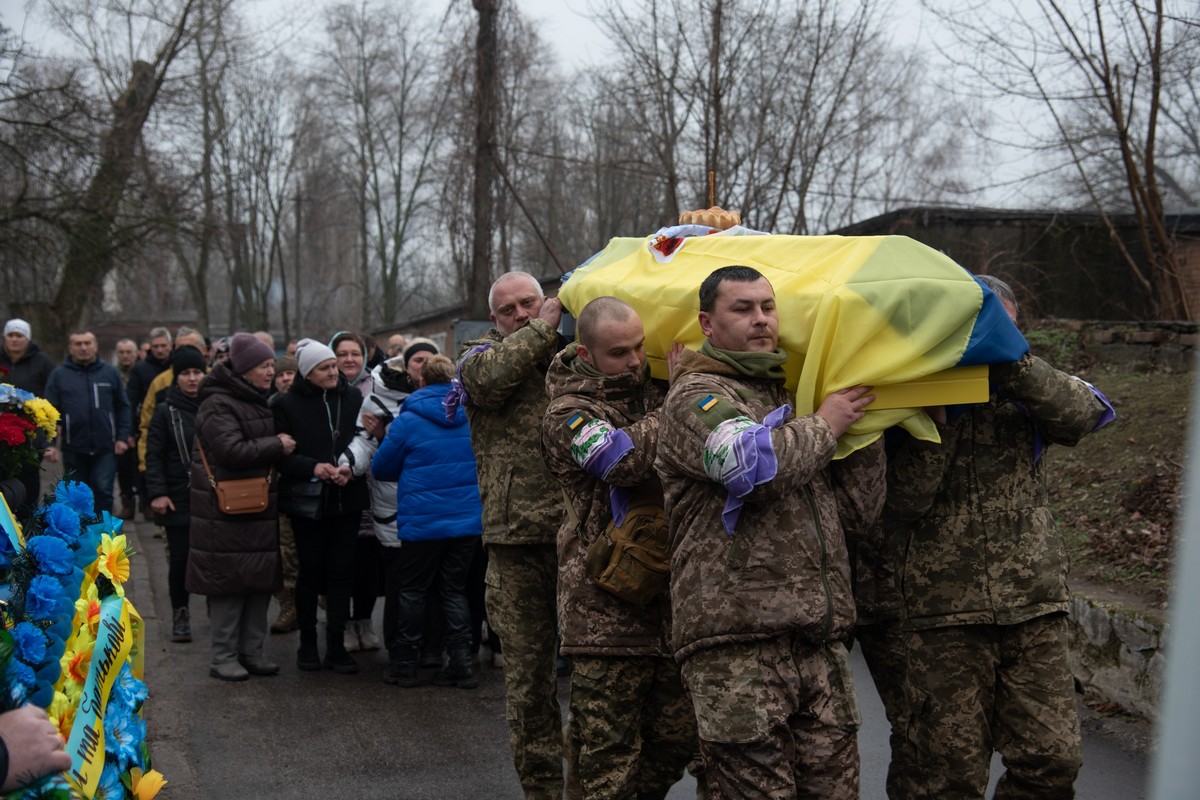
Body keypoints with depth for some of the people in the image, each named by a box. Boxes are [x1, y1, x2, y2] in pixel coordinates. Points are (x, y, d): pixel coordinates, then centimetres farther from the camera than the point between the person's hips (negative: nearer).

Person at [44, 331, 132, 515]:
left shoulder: (110, 373, 3)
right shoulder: (59, 375, 0)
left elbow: (123, 407, 6)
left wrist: (122, 437, -2)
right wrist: (49, 444, -9)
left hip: (105, 447, 0)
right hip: (73, 448, 0)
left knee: (103, 492, -2)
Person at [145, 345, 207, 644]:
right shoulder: (166, 411, 0)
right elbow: (154, 455, -2)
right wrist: (157, 493, -11)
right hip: (179, 499, -1)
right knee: (180, 560, 3)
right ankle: (180, 614, 18)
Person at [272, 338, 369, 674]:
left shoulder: (353, 397, 4)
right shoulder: (287, 404, -3)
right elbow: (281, 455, -5)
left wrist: (351, 468, -12)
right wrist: (313, 468, -19)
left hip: (347, 499, 2)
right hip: (307, 500, -2)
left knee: (341, 571, 4)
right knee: (310, 571, 6)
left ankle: (336, 646, 12)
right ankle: (307, 643, 20)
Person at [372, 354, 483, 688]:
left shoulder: (408, 421, -9)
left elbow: (381, 467, 2)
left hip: (423, 520, -3)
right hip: (468, 519, 4)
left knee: (411, 591, 10)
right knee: (455, 590, 13)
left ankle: (404, 665, 16)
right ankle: (461, 664, 9)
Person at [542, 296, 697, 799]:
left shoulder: (653, 394, 16)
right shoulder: (567, 414, -4)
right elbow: (624, 458, -23)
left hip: (670, 596, 6)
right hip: (606, 609, -6)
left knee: (678, 738, 12)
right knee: (609, 752, 0)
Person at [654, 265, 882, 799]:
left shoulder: (791, 393, 23)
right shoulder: (695, 395, 1)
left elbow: (865, 502, 20)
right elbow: (750, 460, -22)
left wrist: (865, 423, 9)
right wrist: (825, 425, -4)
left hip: (821, 641, 7)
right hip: (736, 640, -7)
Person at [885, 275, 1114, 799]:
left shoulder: (1026, 392, 12)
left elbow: (1085, 414, -12)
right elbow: (905, 501, -11)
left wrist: (1009, 360, -21)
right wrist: (937, 418, -17)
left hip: (1034, 607, 3)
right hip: (945, 616, -2)